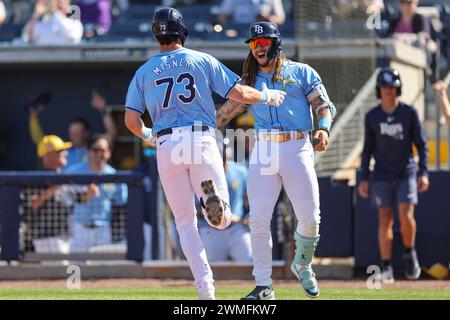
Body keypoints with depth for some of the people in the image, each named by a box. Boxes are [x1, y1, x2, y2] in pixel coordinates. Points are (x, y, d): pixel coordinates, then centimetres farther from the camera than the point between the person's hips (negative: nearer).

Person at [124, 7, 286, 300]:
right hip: (202, 141, -1)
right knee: (222, 220, 4)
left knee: (185, 221, 12)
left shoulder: (144, 72, 10)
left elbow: (131, 120, 3)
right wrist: (267, 96, 20)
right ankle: (212, 196, -32)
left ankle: (204, 284, -4)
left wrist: (146, 134, 26)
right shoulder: (202, 60, 6)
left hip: (167, 146, 1)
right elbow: (239, 93, 1)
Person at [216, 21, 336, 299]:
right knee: (259, 219, -8)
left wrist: (324, 129, -19)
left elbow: (324, 104, 1)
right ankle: (264, 286, -3)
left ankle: (303, 266, 26)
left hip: (298, 149, -2)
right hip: (263, 151, 2)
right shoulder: (249, 81, 16)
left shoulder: (301, 73, 8)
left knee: (310, 218, -4)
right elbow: (224, 114, 17)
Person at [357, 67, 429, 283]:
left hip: (406, 173, -1)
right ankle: (386, 268, 1)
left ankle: (409, 253, 12)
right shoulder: (372, 117, 2)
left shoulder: (409, 112, -2)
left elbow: (421, 144, 1)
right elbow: (367, 148, 7)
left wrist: (423, 172, -9)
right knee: (384, 220, -3)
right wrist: (364, 179, 2)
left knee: (406, 216, -14)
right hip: (382, 176, 1)